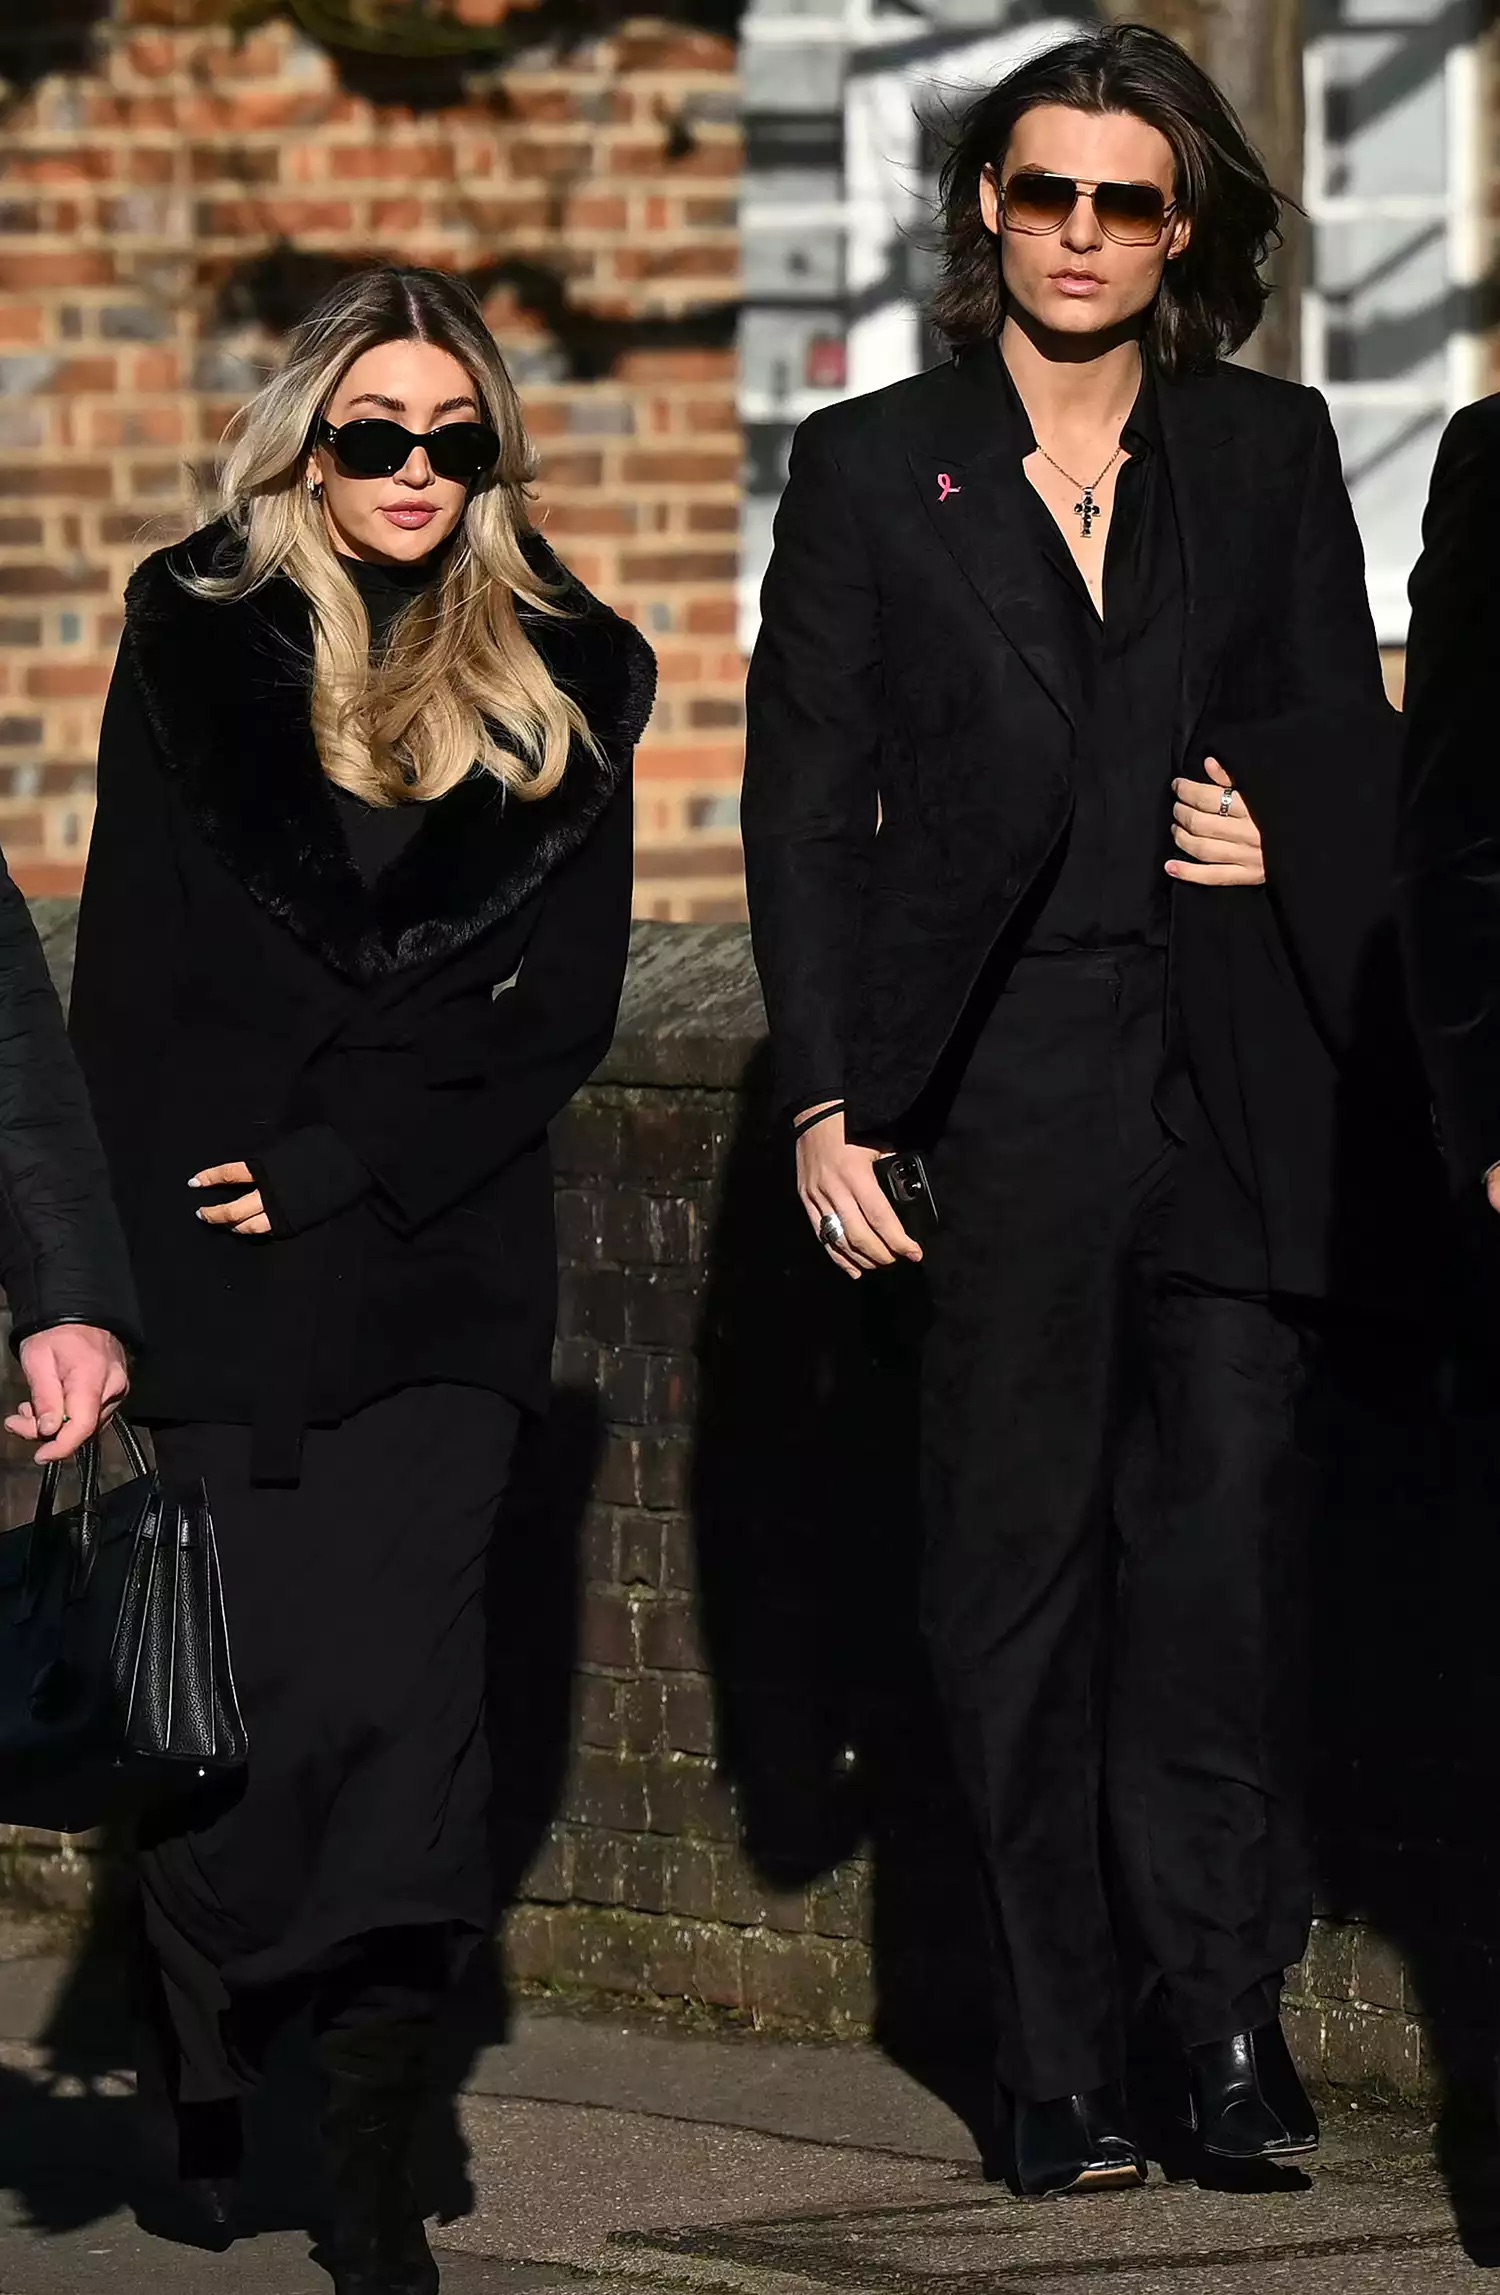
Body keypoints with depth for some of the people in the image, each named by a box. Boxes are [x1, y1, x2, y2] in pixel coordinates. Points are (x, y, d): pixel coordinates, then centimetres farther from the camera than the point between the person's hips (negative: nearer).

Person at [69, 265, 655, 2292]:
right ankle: (198, 2095, 13)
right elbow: (145, 977, 2)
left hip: (441, 1272, 1)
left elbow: (566, 1004, 3)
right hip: (221, 1258, -1)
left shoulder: (564, 678, 9)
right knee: (249, 1684, -7)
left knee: (398, 1671, -8)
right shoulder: (200, 641, 6)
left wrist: (336, 1170, -7)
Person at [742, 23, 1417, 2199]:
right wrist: (828, 1102, -2)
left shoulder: (1269, 454, 12)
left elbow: (1354, 751, 18)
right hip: (996, 1086, -1)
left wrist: (1284, 843, -4)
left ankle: (1227, 2013, 3)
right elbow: (804, 800, 5)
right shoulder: (874, 469, 8)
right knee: (1021, 1568, 0)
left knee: (1226, 1549, -6)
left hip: (1229, 1086, 1)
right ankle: (1061, 2056, 5)